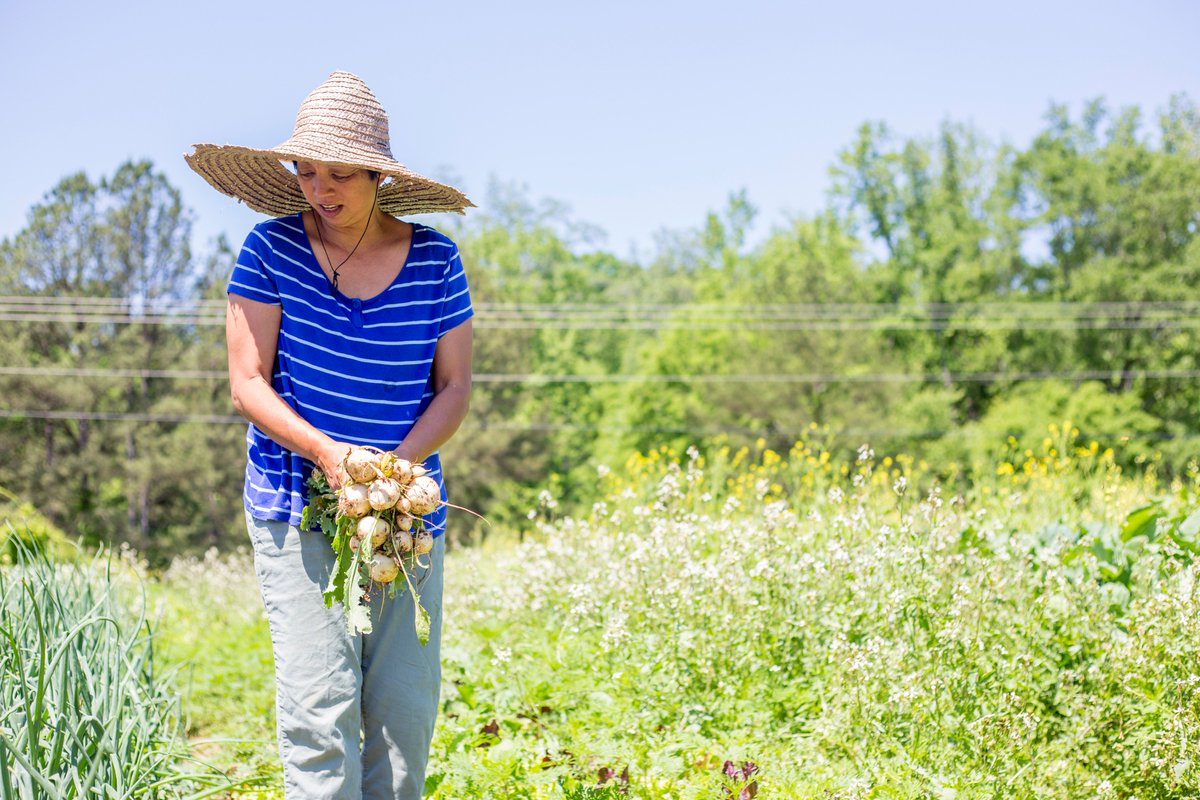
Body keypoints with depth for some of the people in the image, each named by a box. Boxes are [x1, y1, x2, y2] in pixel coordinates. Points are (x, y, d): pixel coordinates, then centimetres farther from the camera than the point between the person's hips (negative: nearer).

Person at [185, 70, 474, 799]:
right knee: (319, 705, -8)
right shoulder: (272, 248, -2)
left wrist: (397, 464, -14)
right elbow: (248, 382, -4)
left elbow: (455, 385, 3)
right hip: (298, 508, -2)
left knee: (407, 704, 3)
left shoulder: (435, 261, 2)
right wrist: (326, 452, -19)